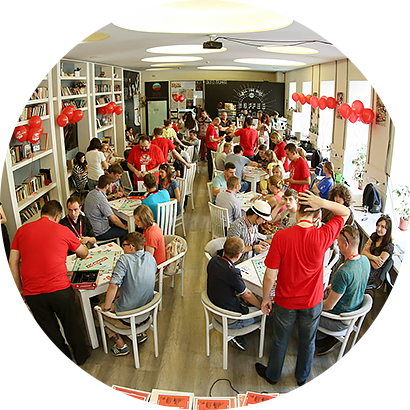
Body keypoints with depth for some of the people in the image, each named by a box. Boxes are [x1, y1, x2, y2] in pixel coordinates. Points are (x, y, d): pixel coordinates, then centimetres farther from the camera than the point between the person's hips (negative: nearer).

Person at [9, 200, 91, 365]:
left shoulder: (22, 230, 6)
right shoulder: (63, 231, 0)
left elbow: (13, 262, 6)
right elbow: (84, 253, 13)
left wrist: (19, 290, 14)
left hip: (31, 293, 3)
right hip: (60, 289, -3)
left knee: (48, 327, 23)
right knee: (72, 323, 19)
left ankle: (64, 355, 45)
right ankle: (82, 355, 37)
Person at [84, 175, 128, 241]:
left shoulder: (91, 193, 3)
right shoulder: (101, 198, -27)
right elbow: (113, 219, -25)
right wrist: (125, 227, -9)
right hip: (99, 234, -10)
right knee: (125, 232, -1)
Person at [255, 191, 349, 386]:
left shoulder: (281, 236, -26)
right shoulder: (323, 236, -23)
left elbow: (270, 276, -21)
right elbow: (345, 212, -4)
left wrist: (265, 299, -4)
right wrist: (322, 203, -21)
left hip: (285, 302, -1)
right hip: (312, 302, 1)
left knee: (280, 341, 23)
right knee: (307, 341, 26)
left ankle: (272, 375, 48)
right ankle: (302, 377, 50)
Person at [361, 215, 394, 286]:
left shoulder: (389, 246, -20)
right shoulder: (374, 236, 0)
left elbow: (376, 266, -20)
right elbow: (363, 252, -3)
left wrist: (368, 251, -7)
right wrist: (373, 257, -23)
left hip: (372, 274, -6)